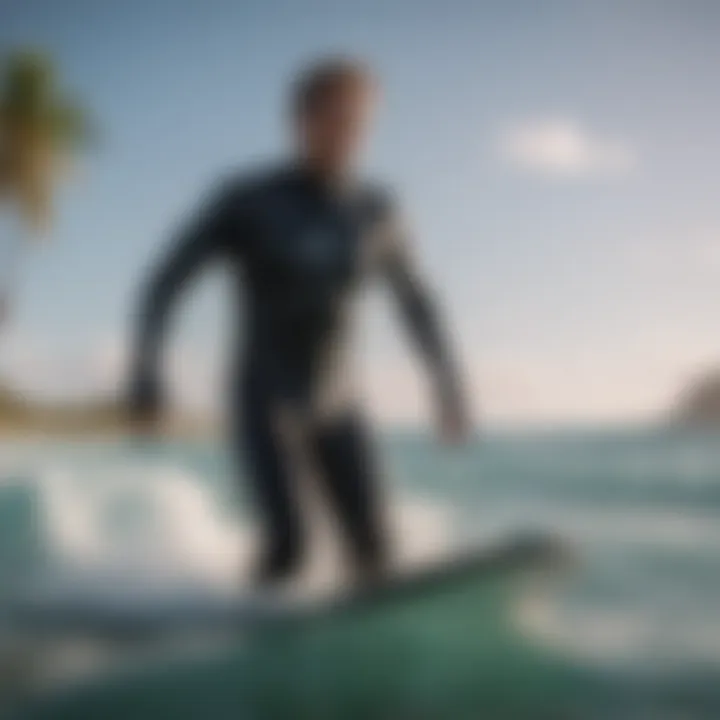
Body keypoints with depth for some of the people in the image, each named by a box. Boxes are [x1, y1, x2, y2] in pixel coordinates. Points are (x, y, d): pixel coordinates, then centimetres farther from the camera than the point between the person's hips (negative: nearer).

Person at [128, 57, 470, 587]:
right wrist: (146, 373, -17)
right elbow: (166, 284, -7)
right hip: (264, 403, -3)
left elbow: (415, 303, 14)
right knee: (287, 544, -20)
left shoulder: (374, 211, 1)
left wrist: (447, 384, 10)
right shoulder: (247, 200, -8)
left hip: (336, 408, 4)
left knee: (373, 552, -9)